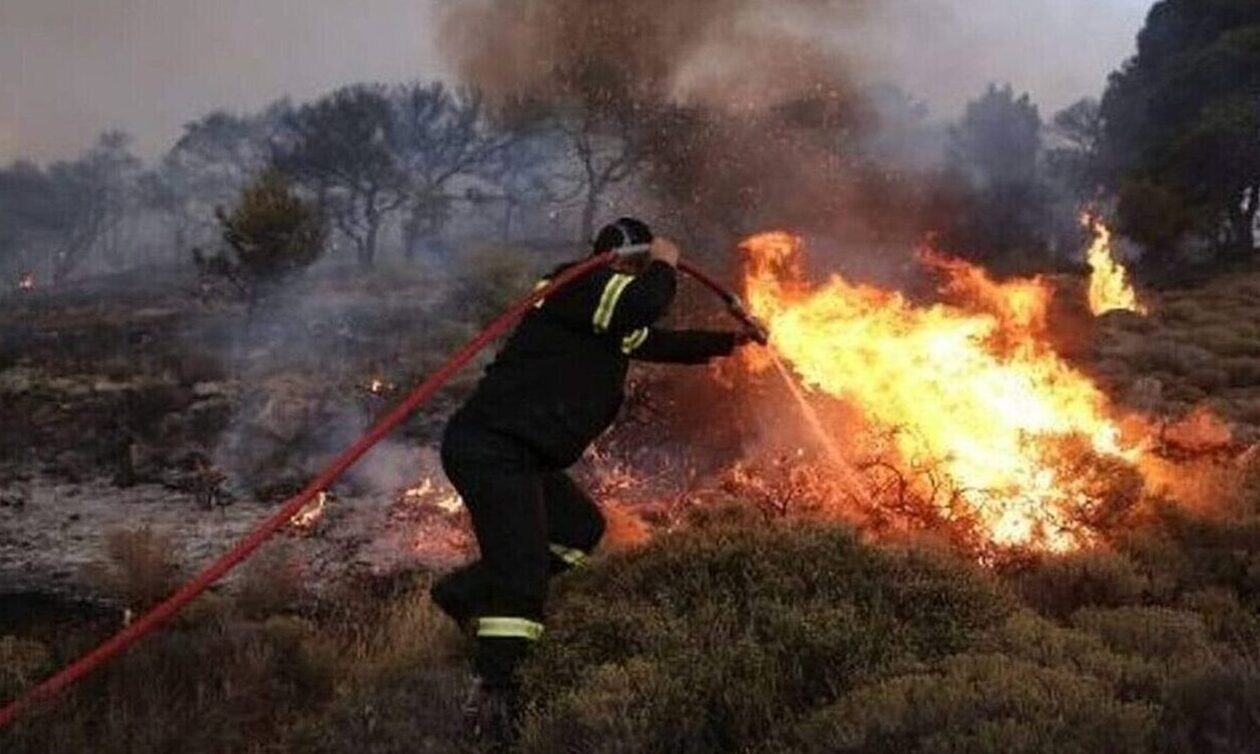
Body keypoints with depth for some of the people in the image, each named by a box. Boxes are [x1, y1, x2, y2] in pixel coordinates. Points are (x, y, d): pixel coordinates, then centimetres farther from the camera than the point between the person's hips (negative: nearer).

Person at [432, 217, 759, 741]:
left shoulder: (608, 318, 21)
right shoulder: (577, 286, -10)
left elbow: (655, 341, 37)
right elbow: (642, 305, -28)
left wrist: (727, 342, 43)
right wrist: (664, 266, -8)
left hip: (522, 457, 11)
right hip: (491, 446, -11)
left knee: (580, 527, 21)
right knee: (522, 570, -16)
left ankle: (466, 593, 20)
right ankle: (493, 694, -13)